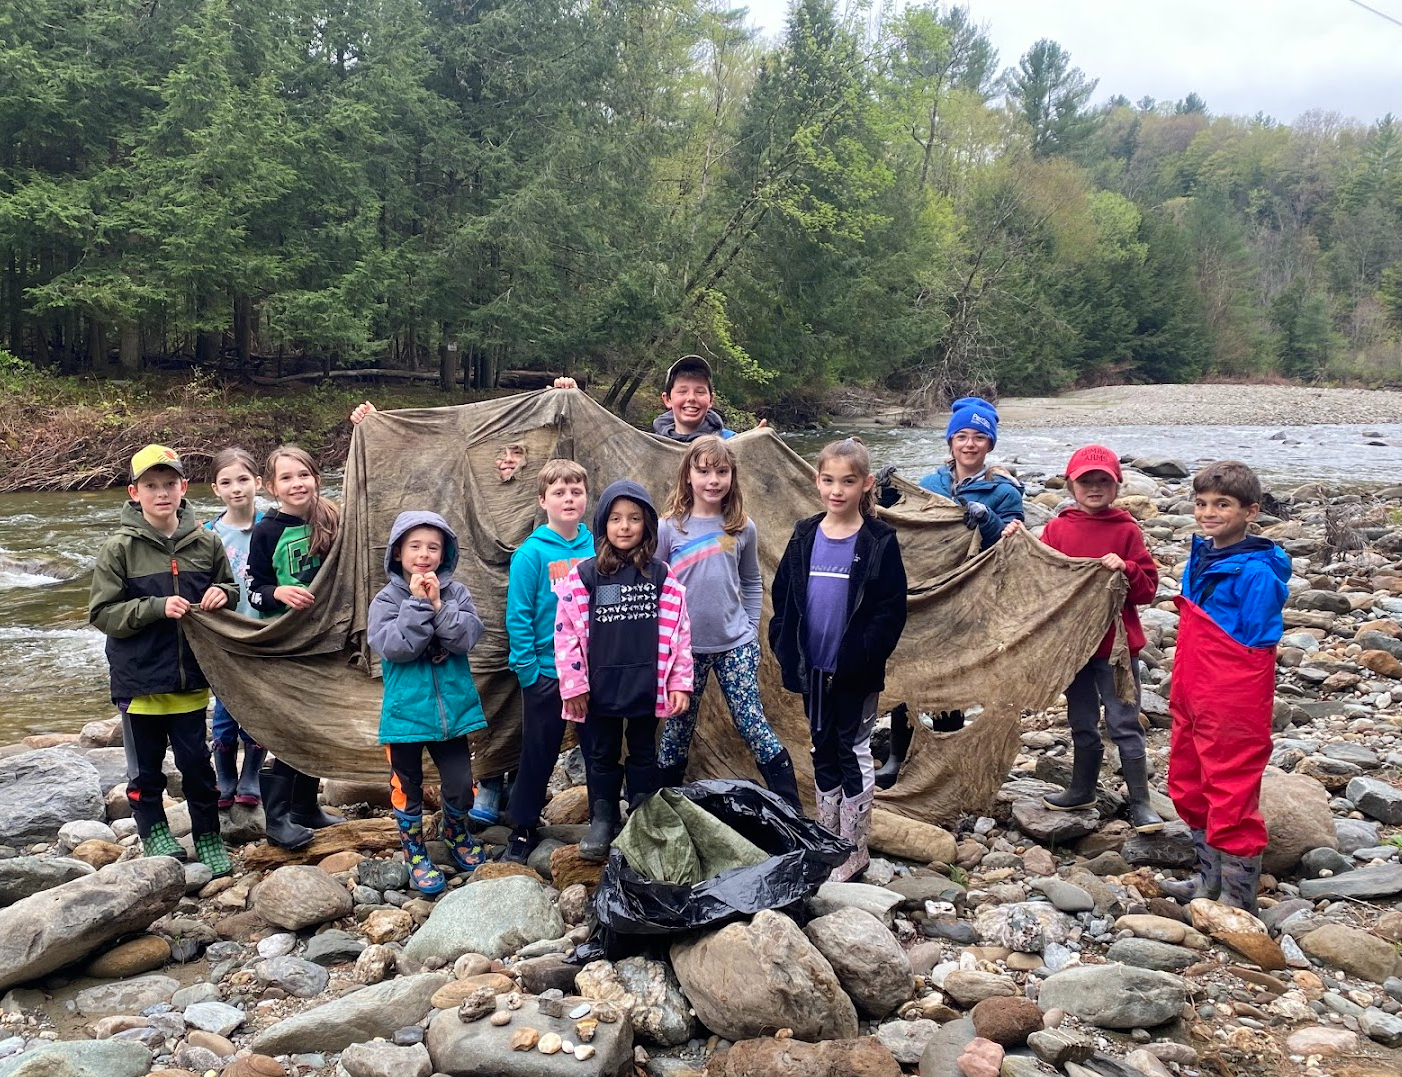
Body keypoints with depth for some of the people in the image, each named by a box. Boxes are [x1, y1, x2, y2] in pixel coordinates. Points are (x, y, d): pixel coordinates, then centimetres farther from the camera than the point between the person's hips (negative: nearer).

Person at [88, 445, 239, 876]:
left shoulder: (206, 543, -1)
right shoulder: (120, 548, -8)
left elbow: (230, 588, 15)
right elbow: (101, 613, -9)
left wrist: (222, 594, -9)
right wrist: (157, 607, -21)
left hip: (190, 677, 2)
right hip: (140, 680, -1)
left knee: (196, 762, 10)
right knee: (147, 766, 13)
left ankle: (208, 836, 24)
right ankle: (154, 831, 32)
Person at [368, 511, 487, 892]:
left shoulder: (456, 592, -1)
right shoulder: (388, 599, -7)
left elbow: (468, 637, -14)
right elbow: (393, 646, -20)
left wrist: (438, 605, -21)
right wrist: (417, 603, -21)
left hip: (452, 708, 2)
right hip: (406, 712, -1)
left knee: (461, 785, 10)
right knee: (408, 788, 12)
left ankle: (457, 835, 40)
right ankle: (415, 855, 31)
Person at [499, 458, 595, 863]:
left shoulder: (597, 547, -2)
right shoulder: (532, 553, -13)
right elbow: (518, 617, -12)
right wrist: (529, 671, -13)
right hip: (547, 673, -3)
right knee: (539, 755, 8)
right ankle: (522, 831, 23)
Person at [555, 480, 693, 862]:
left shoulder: (661, 575, -1)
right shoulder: (584, 575, -4)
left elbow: (678, 629, 1)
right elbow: (566, 631, -4)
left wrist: (680, 681, -3)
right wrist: (573, 685, -6)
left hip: (646, 684, 1)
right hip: (600, 686, 0)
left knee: (643, 752, 14)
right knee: (601, 755, 12)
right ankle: (602, 821, 26)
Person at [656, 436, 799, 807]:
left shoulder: (743, 528, 2)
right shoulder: (669, 528, -5)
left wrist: (752, 629, 5)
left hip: (736, 644, 1)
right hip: (684, 647, 0)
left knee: (752, 724, -1)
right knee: (678, 728, 10)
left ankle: (792, 810, 7)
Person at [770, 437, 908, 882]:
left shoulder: (879, 541, -9)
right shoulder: (805, 536, 3)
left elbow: (891, 610, -11)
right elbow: (783, 598, 6)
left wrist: (862, 655, -18)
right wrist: (786, 649, -2)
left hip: (856, 671, -4)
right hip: (813, 668, 4)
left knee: (854, 751, 6)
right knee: (823, 751, 15)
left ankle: (854, 849, 17)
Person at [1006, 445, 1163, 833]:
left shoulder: (1127, 530, -5)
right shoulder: (1057, 528, 3)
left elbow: (1148, 587, -7)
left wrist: (1125, 569, -25)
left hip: (1116, 645, -4)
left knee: (1124, 725, 0)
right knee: (1082, 723, 18)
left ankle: (1140, 802, 9)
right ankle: (1081, 791, 33)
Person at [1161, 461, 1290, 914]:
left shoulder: (1256, 573, -18)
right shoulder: (1201, 556, 7)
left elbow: (1254, 645, -16)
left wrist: (1226, 687, -15)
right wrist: (1183, 689, 14)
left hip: (1233, 707, -9)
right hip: (1192, 699, 9)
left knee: (1232, 799, 1)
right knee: (1189, 789, 19)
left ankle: (1239, 901, 16)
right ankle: (1210, 880, 37)